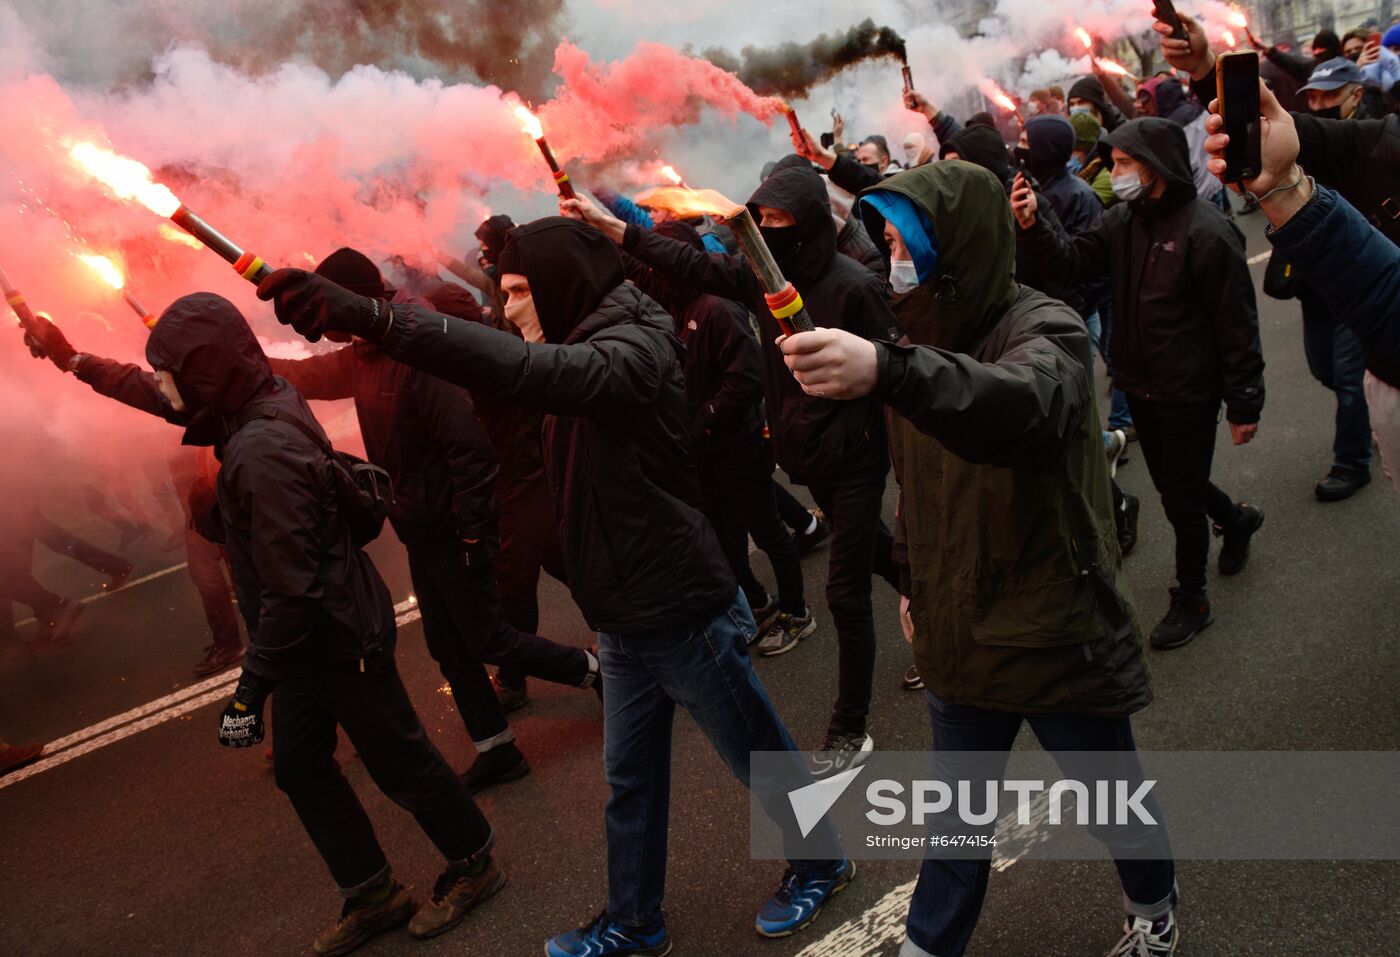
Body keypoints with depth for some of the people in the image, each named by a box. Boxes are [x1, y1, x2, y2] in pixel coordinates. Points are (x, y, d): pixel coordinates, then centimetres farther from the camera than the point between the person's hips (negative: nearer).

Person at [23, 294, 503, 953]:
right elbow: (159, 397, 20)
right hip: (309, 642, 10)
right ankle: (374, 896, 31)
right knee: (300, 766, 17)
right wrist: (74, 362, 27)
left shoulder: (262, 451, -29)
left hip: (338, 639, -10)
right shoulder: (260, 405, -1)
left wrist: (252, 686, -20)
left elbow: (290, 588, -28)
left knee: (399, 759, 7)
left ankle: (473, 865, 28)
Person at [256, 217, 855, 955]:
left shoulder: (630, 350, -23)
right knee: (630, 782, 19)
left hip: (684, 616, -9)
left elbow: (528, 369, -42)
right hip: (625, 620, 9)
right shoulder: (586, 347, 10)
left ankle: (820, 865, 37)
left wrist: (371, 316, -48)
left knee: (760, 757, 13)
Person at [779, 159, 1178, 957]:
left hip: (1058, 633, -5)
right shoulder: (923, 338, 6)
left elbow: (1028, 407, -44)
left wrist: (887, 371, -59)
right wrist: (917, 582, 16)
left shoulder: (1042, 327, -18)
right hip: (964, 633, 6)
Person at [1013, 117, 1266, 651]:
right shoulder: (1124, 221, 1)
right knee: (1172, 485, 23)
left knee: (1181, 498, 5)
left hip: (1188, 394, -7)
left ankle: (1191, 600, 25)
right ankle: (1236, 520, 52)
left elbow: (1237, 324, -18)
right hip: (1140, 386, 7)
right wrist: (1031, 228, -22)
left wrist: (1244, 405, -15)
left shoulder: (1205, 231, -21)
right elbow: (1074, 261, -5)